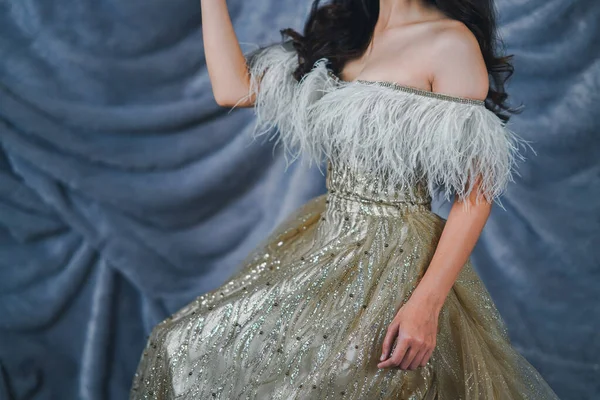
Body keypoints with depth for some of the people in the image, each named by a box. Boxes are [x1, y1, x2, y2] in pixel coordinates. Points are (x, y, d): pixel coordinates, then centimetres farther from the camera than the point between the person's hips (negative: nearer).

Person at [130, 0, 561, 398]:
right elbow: (232, 88, 6)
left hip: (393, 265, -8)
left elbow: (476, 193, -17)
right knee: (182, 349, 10)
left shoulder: (451, 41, -14)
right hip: (324, 245, 8)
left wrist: (426, 304, -24)